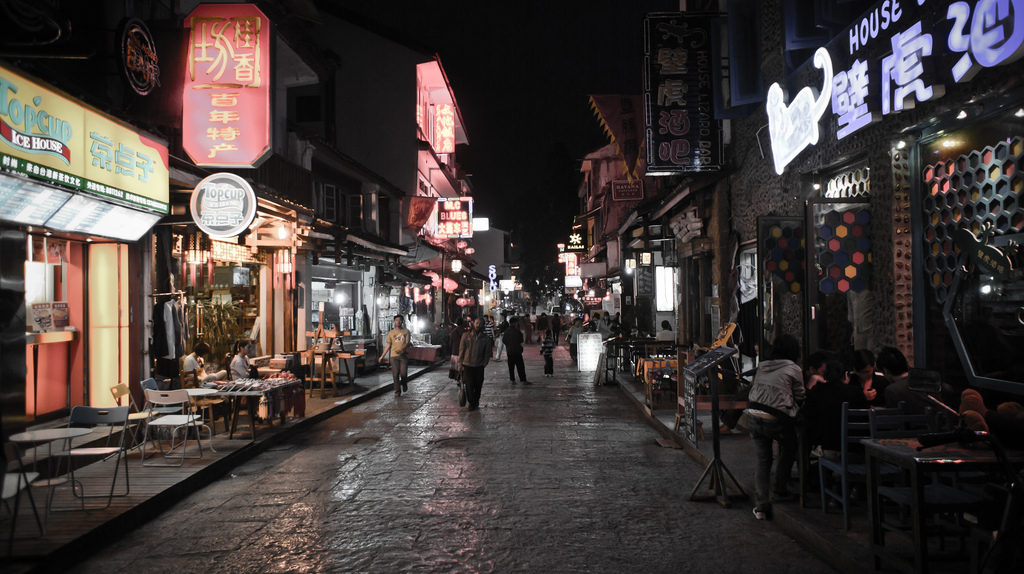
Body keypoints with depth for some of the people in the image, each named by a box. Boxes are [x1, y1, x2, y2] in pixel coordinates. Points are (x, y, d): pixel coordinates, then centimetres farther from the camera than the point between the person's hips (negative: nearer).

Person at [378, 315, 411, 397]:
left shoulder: (406, 331, 6)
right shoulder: (391, 332, 10)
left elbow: (407, 343, -5)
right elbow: (388, 345, 14)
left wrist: (401, 350, -24)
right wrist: (382, 356, 10)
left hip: (404, 355, -1)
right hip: (394, 356, 1)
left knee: (403, 373, -7)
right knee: (395, 374, -3)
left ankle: (404, 383, 25)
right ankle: (397, 391, 6)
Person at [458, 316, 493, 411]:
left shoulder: (486, 338, 4)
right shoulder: (466, 336, 2)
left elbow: (487, 353, 9)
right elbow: (461, 350, 4)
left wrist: (484, 364, 0)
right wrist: (460, 364, 0)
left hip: (479, 367, 1)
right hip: (467, 365, -1)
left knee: (478, 386, 6)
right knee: (469, 385, -7)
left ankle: (476, 403, 24)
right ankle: (471, 403, 7)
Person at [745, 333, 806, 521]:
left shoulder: (762, 366, 12)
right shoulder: (794, 369, -2)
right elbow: (799, 398, 3)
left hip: (753, 415, 4)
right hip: (777, 419, -4)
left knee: (763, 459, 10)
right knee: (788, 451, 23)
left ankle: (762, 504, 1)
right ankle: (780, 490, 29)